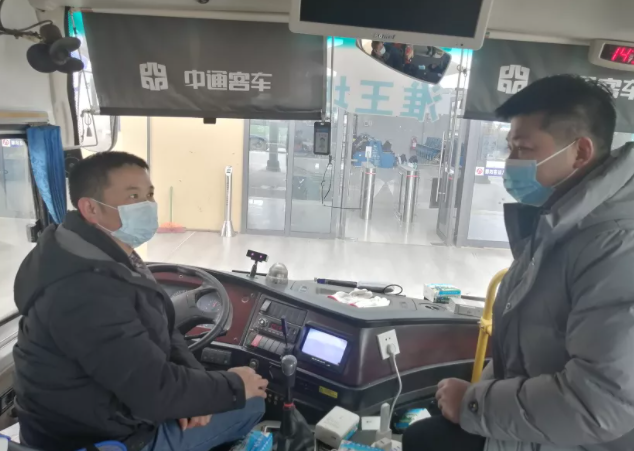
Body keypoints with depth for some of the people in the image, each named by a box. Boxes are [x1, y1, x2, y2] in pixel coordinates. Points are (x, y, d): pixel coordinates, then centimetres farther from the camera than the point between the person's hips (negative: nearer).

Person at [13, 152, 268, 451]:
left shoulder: (111, 256, 1)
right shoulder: (87, 291, -33)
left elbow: (162, 331, 7)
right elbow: (155, 390, -31)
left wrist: (193, 380, -9)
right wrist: (235, 386, -16)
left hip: (114, 405, 9)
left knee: (246, 393, 18)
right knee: (250, 402, 0)